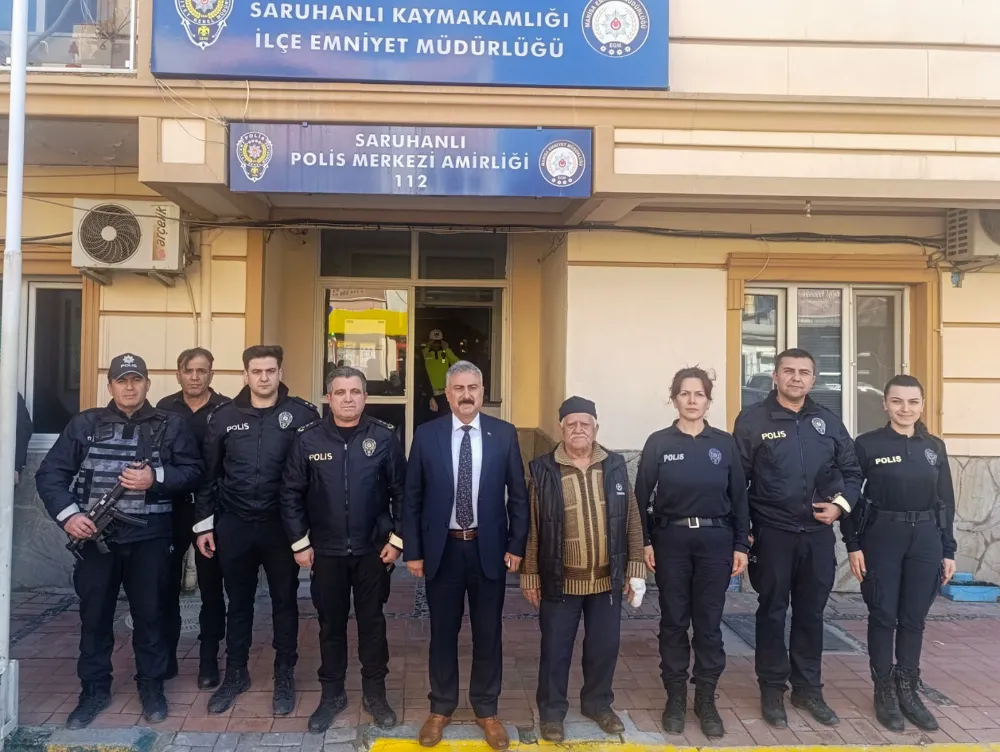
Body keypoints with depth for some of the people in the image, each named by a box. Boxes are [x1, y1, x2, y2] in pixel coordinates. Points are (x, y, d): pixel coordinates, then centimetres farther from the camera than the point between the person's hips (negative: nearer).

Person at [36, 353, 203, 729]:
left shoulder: (171, 426, 3)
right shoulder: (84, 424, 6)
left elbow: (193, 471, 0)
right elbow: (50, 473, 3)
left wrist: (156, 478, -16)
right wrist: (67, 513, -11)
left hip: (149, 537, -1)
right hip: (95, 535, 1)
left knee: (149, 613, 7)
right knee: (94, 614, 10)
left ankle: (152, 686, 23)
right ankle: (94, 689, 26)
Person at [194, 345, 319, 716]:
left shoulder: (302, 414, -6)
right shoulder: (224, 416, 1)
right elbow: (209, 473, 6)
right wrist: (204, 523, 5)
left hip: (282, 525, -2)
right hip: (234, 525, 2)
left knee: (285, 601, 11)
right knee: (238, 602, 15)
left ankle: (285, 676, 27)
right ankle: (236, 674, 32)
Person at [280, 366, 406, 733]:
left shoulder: (385, 437, -7)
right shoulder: (307, 439, -6)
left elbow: (401, 491, -2)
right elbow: (291, 494, -1)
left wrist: (397, 539, -4)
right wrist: (300, 542, -3)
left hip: (373, 550, 0)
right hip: (325, 551, 1)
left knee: (372, 621, 13)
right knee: (330, 623, 14)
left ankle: (374, 692, 29)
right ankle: (332, 693, 31)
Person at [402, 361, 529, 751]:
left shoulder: (504, 434, -3)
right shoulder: (426, 435, -3)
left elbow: (518, 495, 1)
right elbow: (412, 497, 0)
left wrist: (516, 545, -3)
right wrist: (413, 550, -3)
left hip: (489, 548, 0)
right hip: (442, 548, 0)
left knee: (488, 632, 11)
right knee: (443, 632, 13)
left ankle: (486, 709, 29)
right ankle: (441, 708, 31)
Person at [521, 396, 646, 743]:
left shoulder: (615, 466, 2)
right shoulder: (543, 470, -6)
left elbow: (632, 520, 5)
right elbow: (531, 526, -3)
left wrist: (635, 567, 2)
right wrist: (530, 575, -3)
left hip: (608, 580, 3)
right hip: (560, 581, -2)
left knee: (604, 647, 15)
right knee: (555, 649, 8)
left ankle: (598, 703, 36)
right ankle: (551, 711, 26)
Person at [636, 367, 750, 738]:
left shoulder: (725, 443, 2)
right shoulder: (659, 443, -2)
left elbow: (739, 497, 5)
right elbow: (642, 496, 0)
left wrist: (741, 545, 1)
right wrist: (644, 542, -6)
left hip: (715, 540, 1)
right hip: (671, 540, -1)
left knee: (709, 622, 7)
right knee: (673, 621, 8)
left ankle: (706, 700, 21)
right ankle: (675, 698, 21)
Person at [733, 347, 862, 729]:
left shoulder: (828, 421, 6)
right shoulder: (752, 419, -5)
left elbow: (852, 471, 14)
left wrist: (841, 504, -4)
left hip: (818, 535, 3)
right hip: (772, 535, -3)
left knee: (811, 613, 13)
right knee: (772, 612, 8)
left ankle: (808, 688, 28)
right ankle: (772, 690, 21)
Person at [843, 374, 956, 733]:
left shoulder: (934, 447, 7)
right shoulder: (867, 444, -5)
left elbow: (946, 502, 10)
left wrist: (948, 551, 7)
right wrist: (853, 544, -9)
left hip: (925, 538, 3)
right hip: (881, 536, -3)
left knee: (914, 618, 10)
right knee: (884, 616, 4)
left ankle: (908, 689, 24)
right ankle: (884, 691, 17)